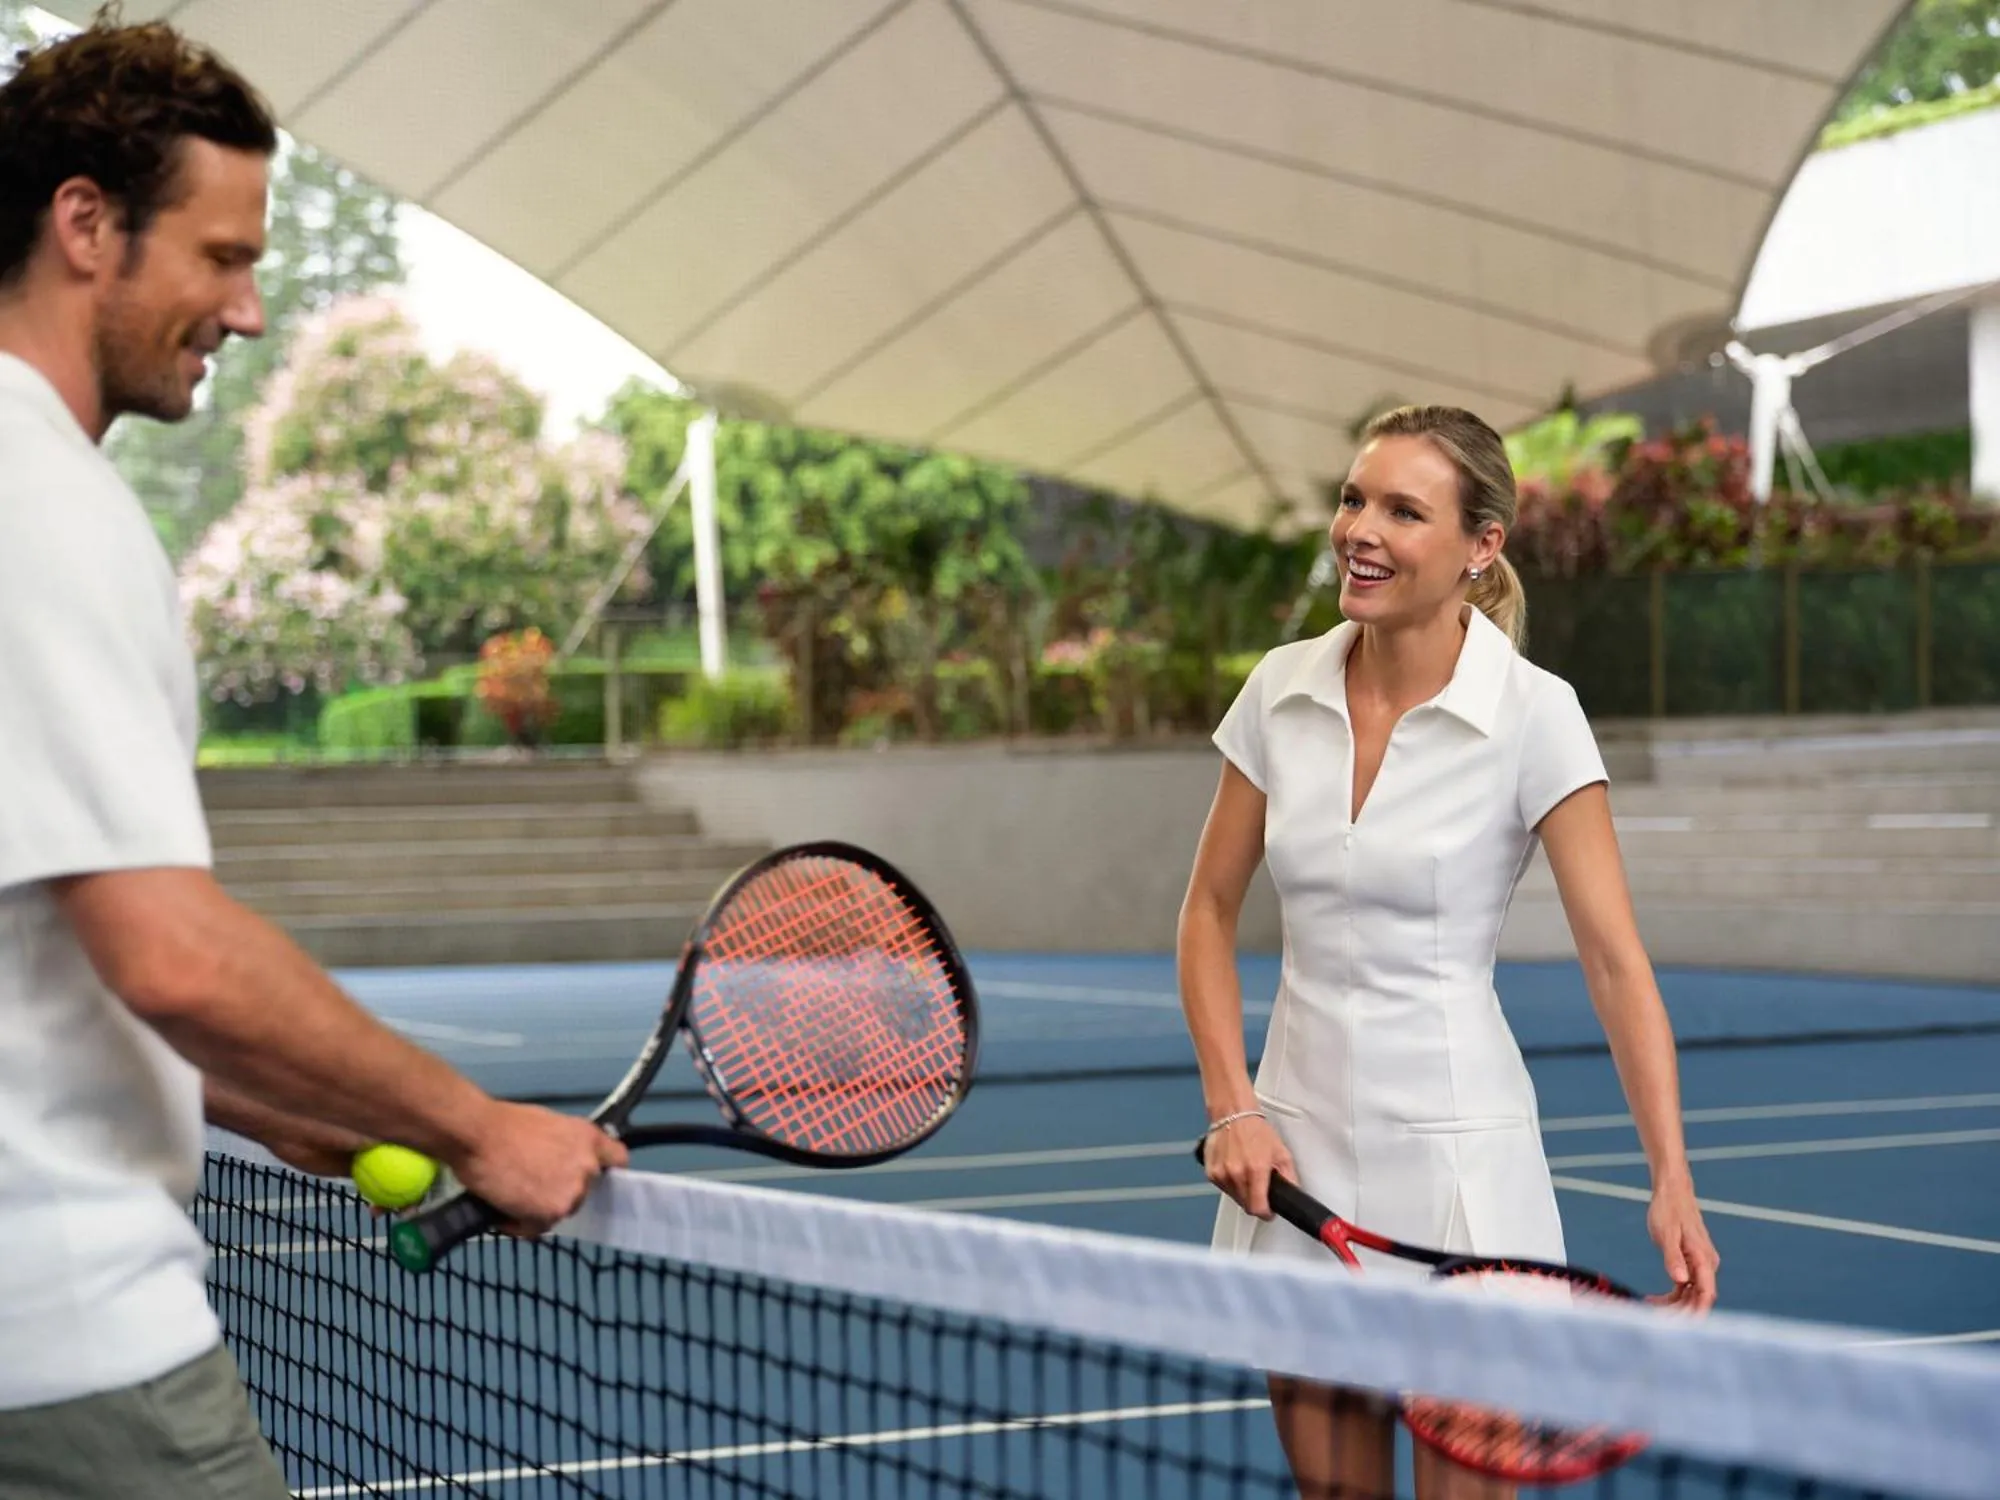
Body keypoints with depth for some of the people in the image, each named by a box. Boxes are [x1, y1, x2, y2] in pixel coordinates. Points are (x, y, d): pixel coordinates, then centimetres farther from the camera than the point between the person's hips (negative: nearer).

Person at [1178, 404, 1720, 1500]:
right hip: (1296, 1136, 4)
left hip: (1451, 1142, -4)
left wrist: (1672, 1183, -24)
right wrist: (1232, 1109, -3)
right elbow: (1210, 910, 9)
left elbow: (1615, 963, -15)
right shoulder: (1280, 689, 1)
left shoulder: (1533, 714, -11)